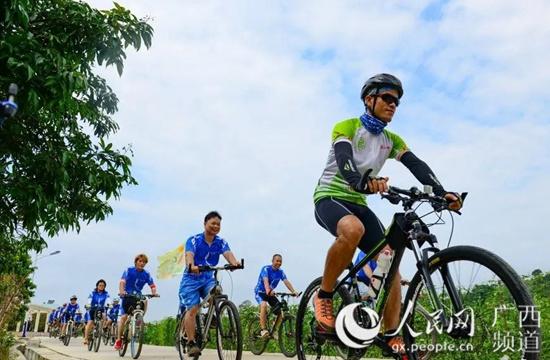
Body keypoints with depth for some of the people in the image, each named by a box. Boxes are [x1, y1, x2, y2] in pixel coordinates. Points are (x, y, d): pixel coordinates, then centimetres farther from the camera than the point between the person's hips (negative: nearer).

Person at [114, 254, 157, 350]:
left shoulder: (146, 274, -4)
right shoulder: (129, 270, -10)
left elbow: (152, 285, -10)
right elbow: (122, 282, -23)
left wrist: (154, 293, -33)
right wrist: (122, 291, -43)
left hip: (138, 296, 2)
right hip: (127, 296, -2)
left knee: (144, 302, -30)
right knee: (124, 317, -11)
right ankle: (119, 340, -1)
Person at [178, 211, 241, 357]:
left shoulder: (221, 242, -2)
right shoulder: (193, 240, -12)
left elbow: (228, 253, -21)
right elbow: (189, 255, -29)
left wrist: (234, 262, -45)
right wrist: (191, 266, -52)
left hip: (208, 278, 3)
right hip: (191, 278, -3)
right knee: (192, 309, -12)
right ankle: (191, 343, -5)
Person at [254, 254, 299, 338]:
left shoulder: (280, 272, -3)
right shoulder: (266, 269, -19)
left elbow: (286, 282, -17)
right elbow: (266, 281, -35)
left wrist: (293, 291, -34)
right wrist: (268, 291, -54)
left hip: (271, 293, 6)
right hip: (260, 292, -6)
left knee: (279, 310, -6)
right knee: (264, 305, -33)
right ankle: (263, 330, -31)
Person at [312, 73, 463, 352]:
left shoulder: (391, 139, 11)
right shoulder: (347, 127, -7)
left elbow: (417, 165, -6)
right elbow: (344, 160, -27)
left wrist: (441, 192, -25)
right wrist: (362, 182, -50)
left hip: (358, 203, 6)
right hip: (330, 197, -6)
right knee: (353, 229, -39)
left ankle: (392, 338, -2)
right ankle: (324, 296, -18)